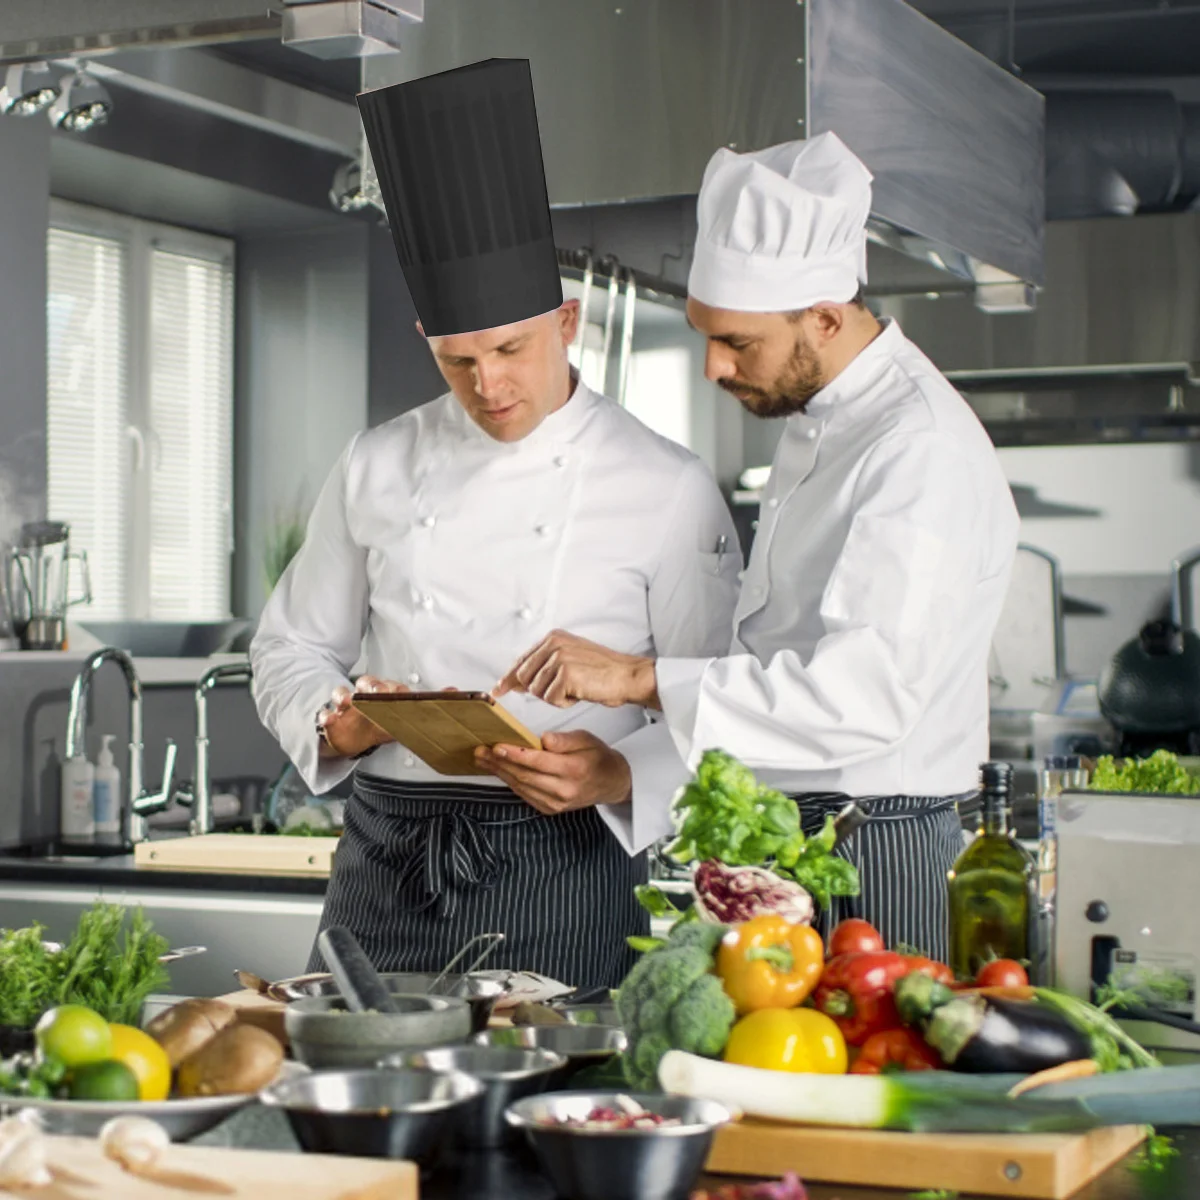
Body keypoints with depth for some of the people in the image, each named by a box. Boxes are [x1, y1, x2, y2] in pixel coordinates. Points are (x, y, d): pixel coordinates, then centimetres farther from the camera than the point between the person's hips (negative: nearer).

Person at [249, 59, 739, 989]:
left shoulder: (669, 491, -3)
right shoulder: (377, 469, 8)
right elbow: (293, 650, 14)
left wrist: (619, 775, -21)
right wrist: (336, 725, -7)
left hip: (560, 868, -3)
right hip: (384, 865, 3)